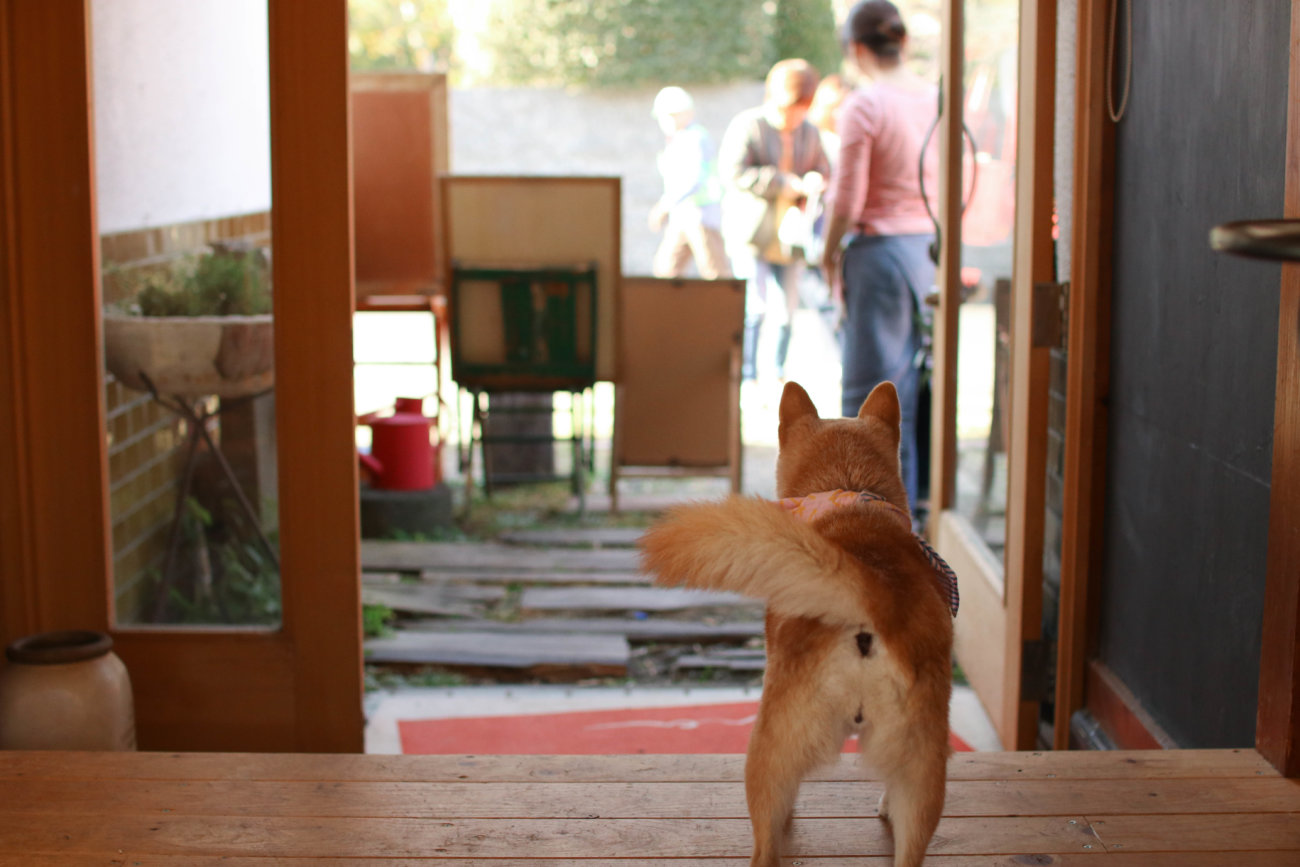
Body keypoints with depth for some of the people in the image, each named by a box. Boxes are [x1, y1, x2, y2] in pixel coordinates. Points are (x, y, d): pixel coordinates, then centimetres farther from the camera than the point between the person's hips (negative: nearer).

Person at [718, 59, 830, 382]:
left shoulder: (809, 133, 10)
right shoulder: (746, 125, -6)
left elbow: (824, 171, 15)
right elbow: (733, 173, -17)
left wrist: (816, 180, -11)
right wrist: (784, 183, -20)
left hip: (788, 234, 5)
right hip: (750, 233, -5)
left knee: (787, 310, 6)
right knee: (755, 305, -13)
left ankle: (779, 373, 22)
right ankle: (748, 377, -4)